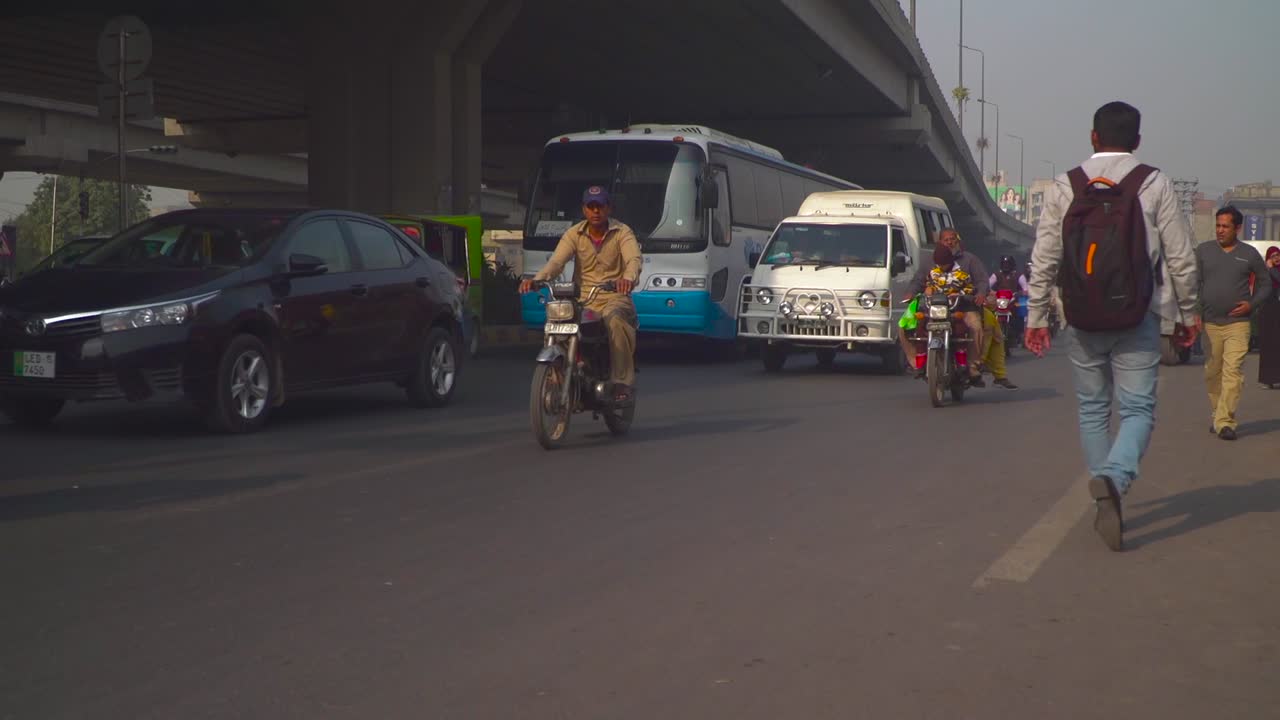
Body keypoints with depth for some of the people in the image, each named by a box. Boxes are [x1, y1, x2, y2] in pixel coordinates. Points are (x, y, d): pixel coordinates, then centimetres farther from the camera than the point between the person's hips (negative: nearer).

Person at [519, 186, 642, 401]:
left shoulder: (622, 232, 2)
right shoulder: (574, 234, 9)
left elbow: (634, 259, -16)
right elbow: (556, 261, -6)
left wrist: (628, 278, -41)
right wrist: (537, 279, -28)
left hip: (614, 297, -3)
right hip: (582, 298, 3)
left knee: (614, 320, -38)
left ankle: (622, 382, -31)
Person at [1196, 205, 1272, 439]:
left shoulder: (1249, 254, 6)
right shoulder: (1203, 251, 7)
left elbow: (1265, 284, 14)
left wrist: (1252, 304, -3)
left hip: (1237, 323, -2)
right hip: (1209, 323, 2)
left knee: (1233, 371, -12)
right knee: (1212, 373, 8)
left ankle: (1225, 422, -14)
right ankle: (1216, 414, 24)